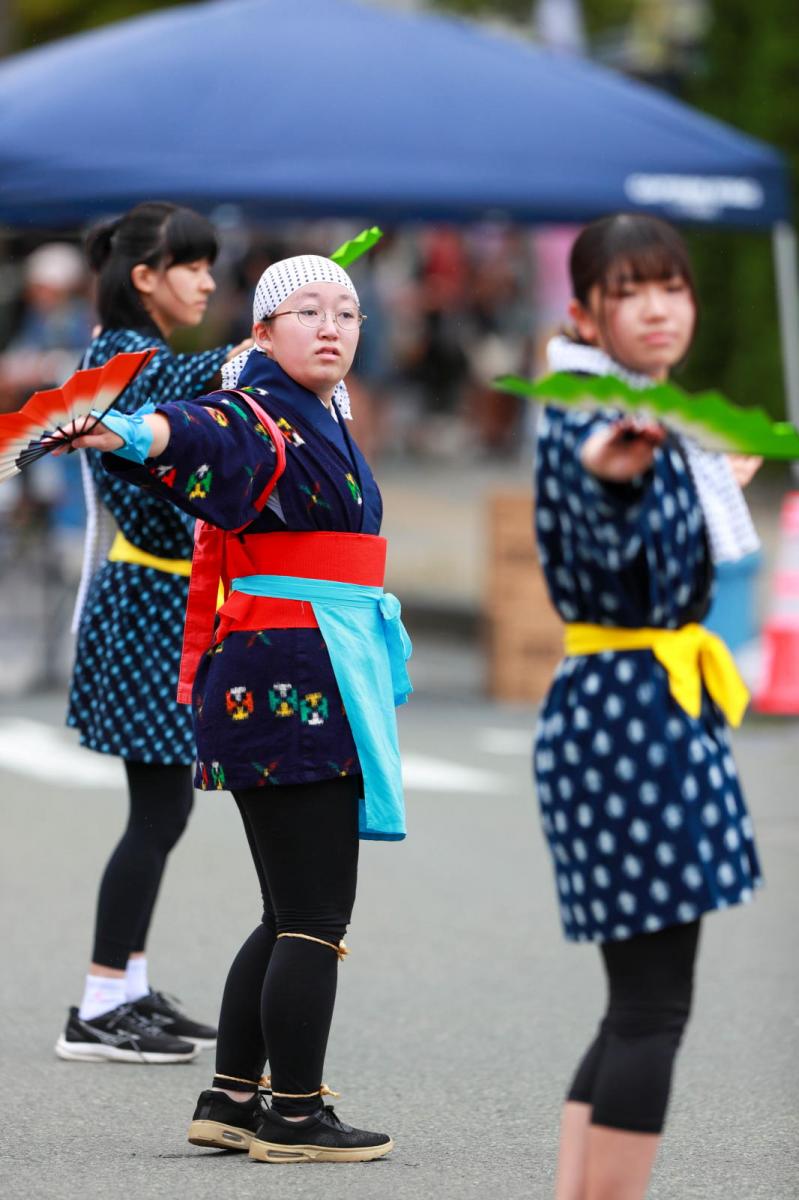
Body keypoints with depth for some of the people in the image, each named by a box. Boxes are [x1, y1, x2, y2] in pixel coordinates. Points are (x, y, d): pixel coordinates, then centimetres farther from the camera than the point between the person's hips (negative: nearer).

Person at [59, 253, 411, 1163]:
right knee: (315, 915, -8)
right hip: (288, 682, -10)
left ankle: (230, 1100, 19)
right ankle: (295, 1118, -4)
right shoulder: (259, 419, -13)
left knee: (293, 915, 14)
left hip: (321, 682, 10)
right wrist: (132, 436, -57)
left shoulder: (321, 421, 15)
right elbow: (205, 437, -37)